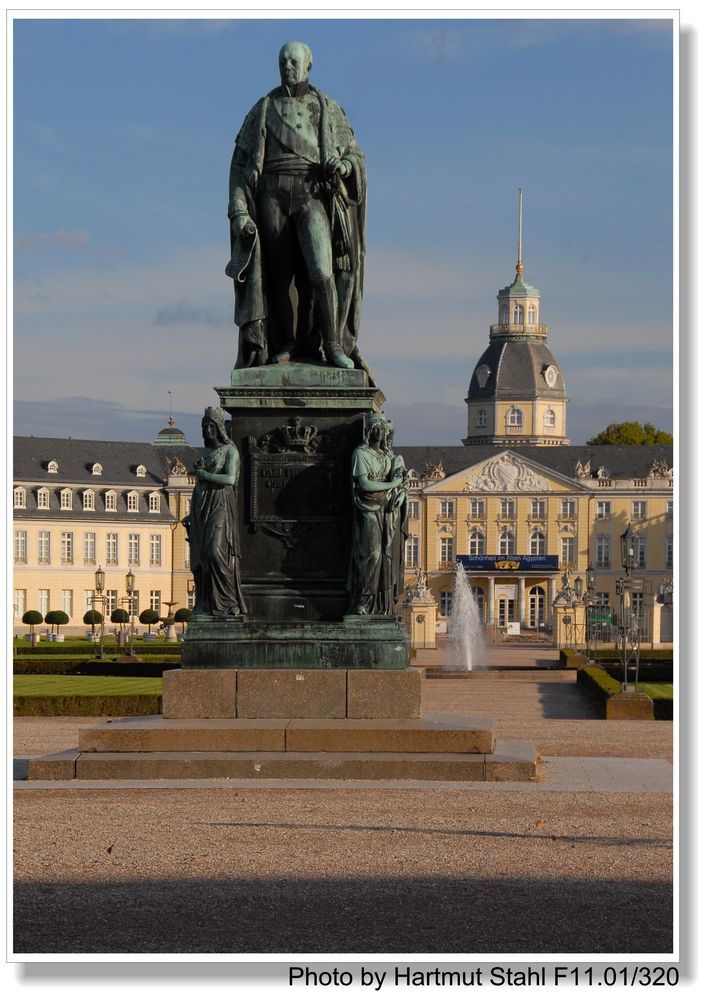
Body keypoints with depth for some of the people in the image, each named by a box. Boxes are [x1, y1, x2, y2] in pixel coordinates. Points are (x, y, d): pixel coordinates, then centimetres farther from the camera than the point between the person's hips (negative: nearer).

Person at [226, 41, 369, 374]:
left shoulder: (328, 110, 10)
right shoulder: (263, 110, 10)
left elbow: (356, 157, 14)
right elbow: (240, 164, 7)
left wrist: (342, 165, -12)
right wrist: (239, 211, -4)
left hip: (313, 197, -1)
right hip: (273, 196, 1)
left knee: (320, 269, -17)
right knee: (280, 273, 1)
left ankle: (332, 343, -10)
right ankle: (288, 344, 12)